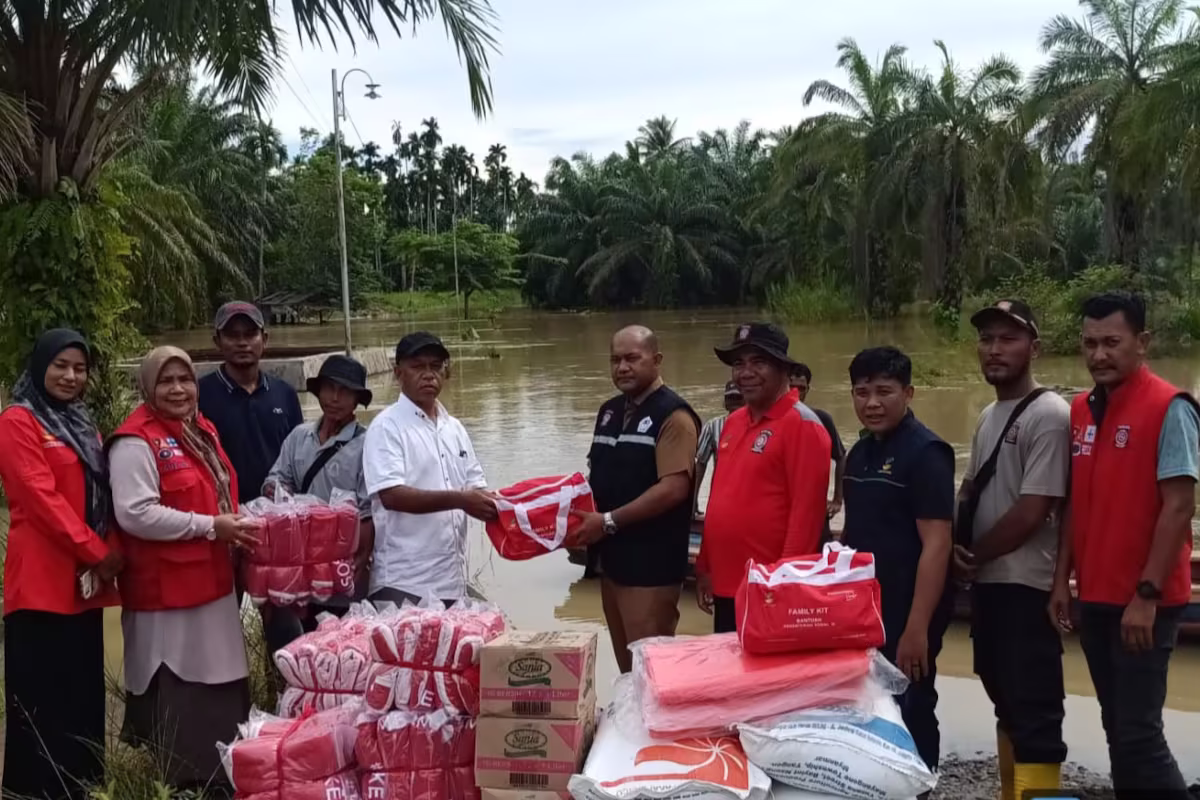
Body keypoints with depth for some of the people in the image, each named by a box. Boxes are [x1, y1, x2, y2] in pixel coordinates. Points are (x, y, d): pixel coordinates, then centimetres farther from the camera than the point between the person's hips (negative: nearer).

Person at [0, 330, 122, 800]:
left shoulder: (81, 425, 19)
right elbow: (40, 498, -15)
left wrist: (110, 551, 1)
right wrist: (96, 553, -16)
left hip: (85, 580, 8)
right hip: (43, 580, -8)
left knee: (84, 692, 12)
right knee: (43, 698, -4)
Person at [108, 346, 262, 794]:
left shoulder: (201, 431, 14)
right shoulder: (136, 442, -14)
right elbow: (135, 514, -23)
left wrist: (235, 524, 8)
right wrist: (210, 526, -20)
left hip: (210, 581, 9)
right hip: (166, 589, -9)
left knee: (218, 686, 15)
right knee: (176, 694, -2)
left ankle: (219, 774, 27)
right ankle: (182, 779, 9)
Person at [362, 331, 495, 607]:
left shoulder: (454, 428, 13)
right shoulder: (386, 427, -7)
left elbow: (476, 487, 15)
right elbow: (391, 495, -18)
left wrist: (494, 506, -7)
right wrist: (459, 500, -24)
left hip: (453, 580, 7)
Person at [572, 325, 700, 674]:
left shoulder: (673, 415, -11)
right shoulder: (609, 411, 14)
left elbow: (674, 488, -20)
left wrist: (609, 521, -18)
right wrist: (582, 516, 3)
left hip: (652, 565, -8)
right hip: (613, 558, 8)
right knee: (626, 663, 15)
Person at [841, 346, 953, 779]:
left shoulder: (925, 453, -14)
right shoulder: (859, 452, 10)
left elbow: (936, 544, -19)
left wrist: (917, 627, -23)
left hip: (904, 617, -8)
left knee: (908, 718, 4)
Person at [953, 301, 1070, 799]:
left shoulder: (1048, 415, -14)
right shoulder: (988, 415, 13)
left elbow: (1032, 512, -19)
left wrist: (970, 556, -7)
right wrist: (959, 553, 1)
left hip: (1026, 586, -9)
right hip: (987, 582, 9)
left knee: (1033, 713, -5)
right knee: (1006, 703, 18)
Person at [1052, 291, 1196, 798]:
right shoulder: (1081, 410, 9)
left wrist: (1147, 595, -18)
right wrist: (1062, 580, 8)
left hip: (1142, 602, -7)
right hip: (1095, 597, 7)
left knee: (1139, 731, -7)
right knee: (1116, 728, 13)